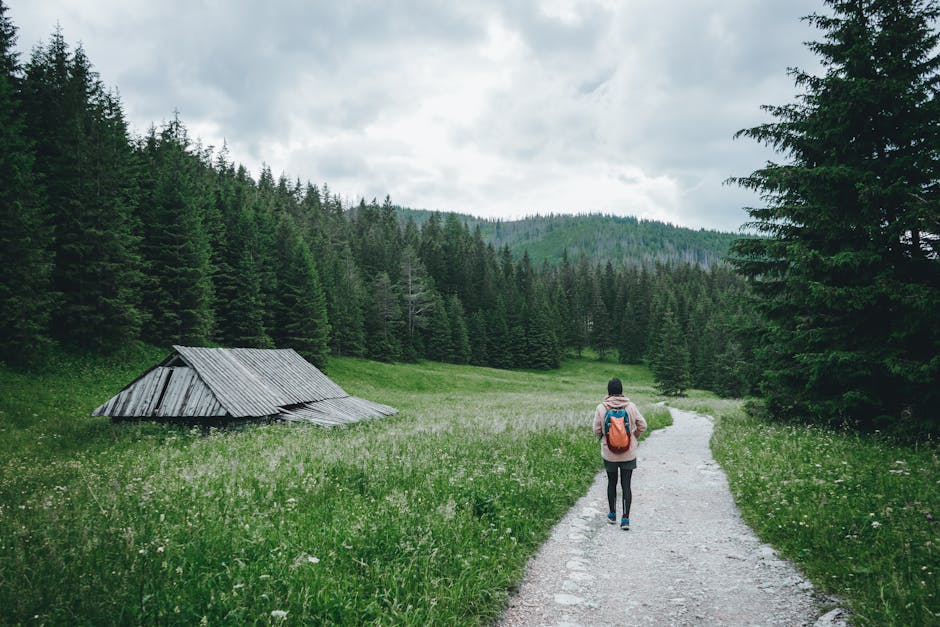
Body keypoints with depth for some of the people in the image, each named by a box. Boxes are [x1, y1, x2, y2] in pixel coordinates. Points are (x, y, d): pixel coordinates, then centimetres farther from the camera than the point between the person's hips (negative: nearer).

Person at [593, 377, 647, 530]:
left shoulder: (601, 408, -10)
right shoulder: (631, 406, -8)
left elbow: (596, 430, -5)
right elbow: (642, 426, -2)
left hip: (609, 453, 0)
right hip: (629, 453, 0)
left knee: (612, 483, 16)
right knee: (626, 485, 5)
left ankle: (612, 515, 29)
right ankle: (625, 518, 2)